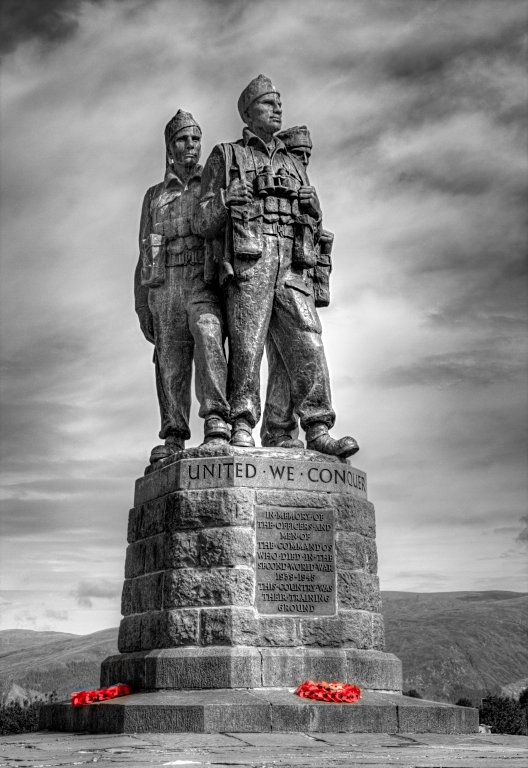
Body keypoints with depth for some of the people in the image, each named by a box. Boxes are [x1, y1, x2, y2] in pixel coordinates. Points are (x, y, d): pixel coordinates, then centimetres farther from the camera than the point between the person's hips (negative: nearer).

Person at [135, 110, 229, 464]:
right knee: (170, 362, -6)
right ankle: (173, 440, -6)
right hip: (165, 285, 3)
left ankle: (217, 423, -41)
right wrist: (142, 306, 9)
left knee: (207, 333, -30)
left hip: (205, 280, -3)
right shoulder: (155, 196, 24)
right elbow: (146, 253, 20)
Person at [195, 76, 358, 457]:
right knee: (247, 347, -11)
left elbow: (312, 224, 24)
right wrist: (228, 203, -11)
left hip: (290, 267, 4)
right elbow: (205, 224, 9)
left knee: (307, 344, -9)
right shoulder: (225, 157, 16)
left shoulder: (294, 165, 28)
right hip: (247, 263, -3)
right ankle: (242, 427, -8)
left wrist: (310, 212, 2)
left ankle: (318, 430, -12)